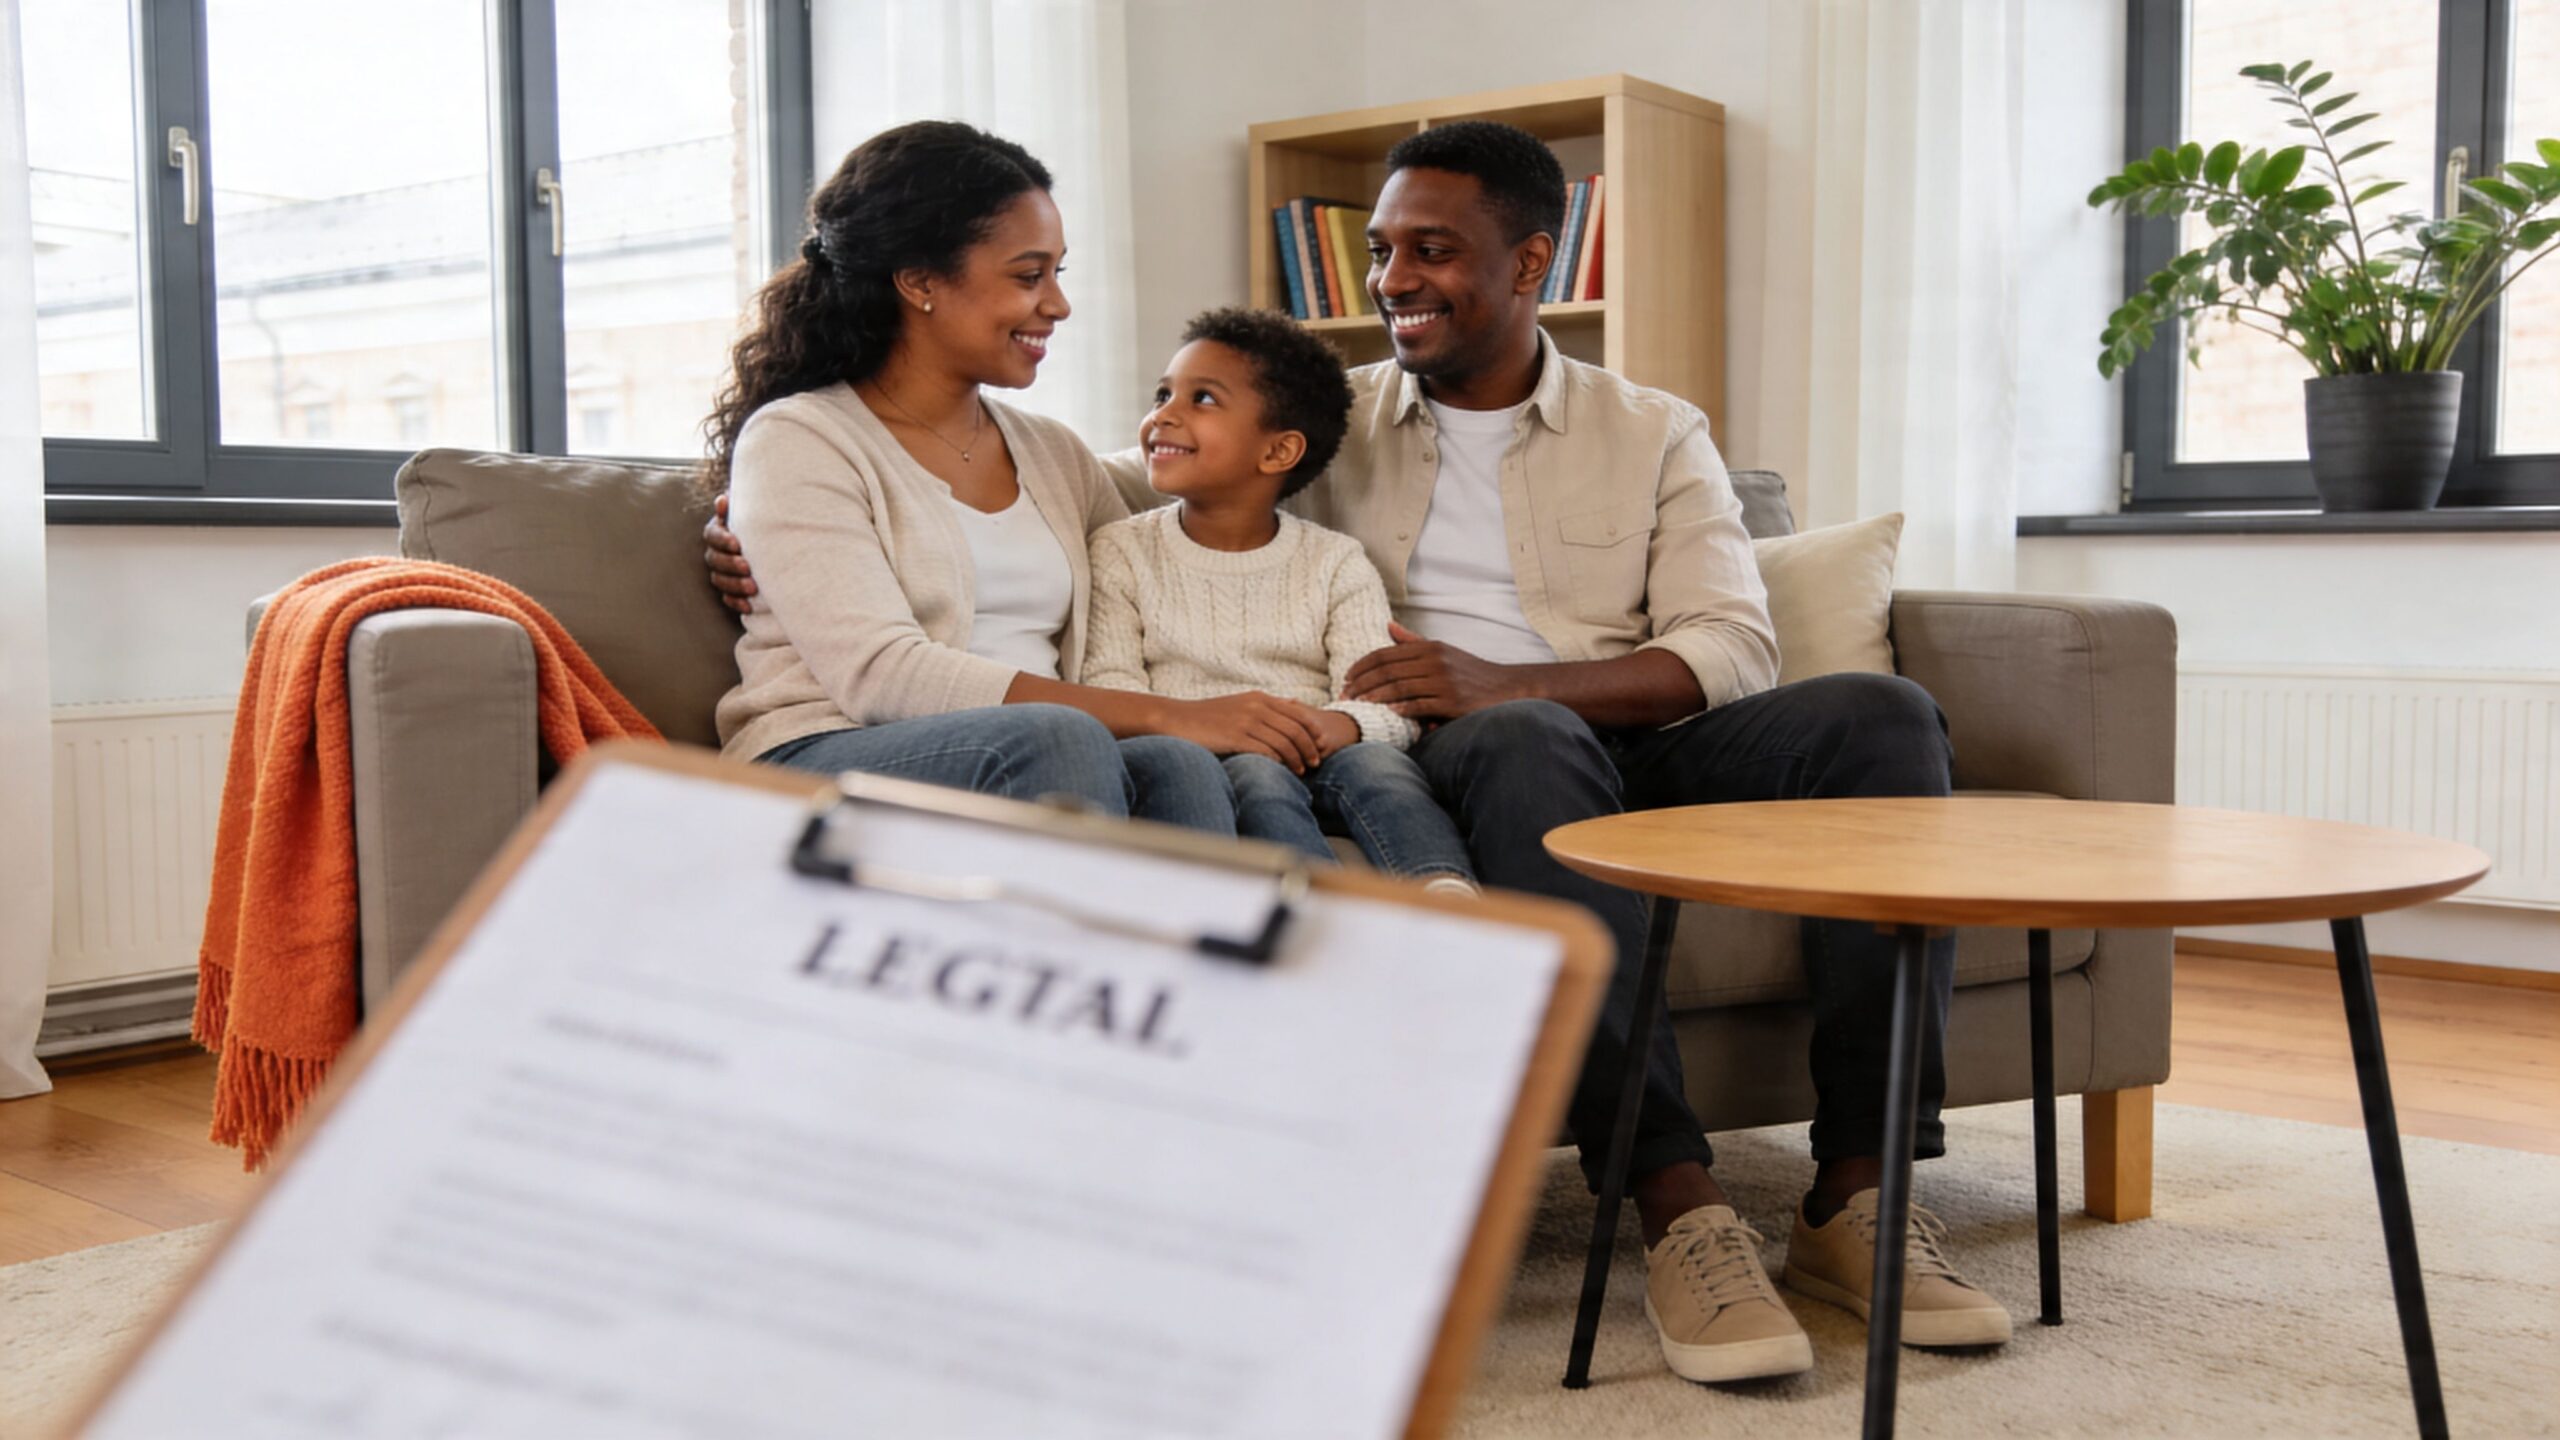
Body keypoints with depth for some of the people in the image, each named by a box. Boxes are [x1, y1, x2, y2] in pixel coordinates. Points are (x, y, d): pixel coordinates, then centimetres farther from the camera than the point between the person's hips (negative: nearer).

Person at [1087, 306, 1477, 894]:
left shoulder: (1336, 563, 14)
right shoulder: (1120, 552, 15)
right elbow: (1108, 690, 2)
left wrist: (1337, 725, -25)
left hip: (1312, 763, 2)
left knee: (1375, 762, -30)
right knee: (1254, 774, -34)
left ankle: (1446, 892, -57)